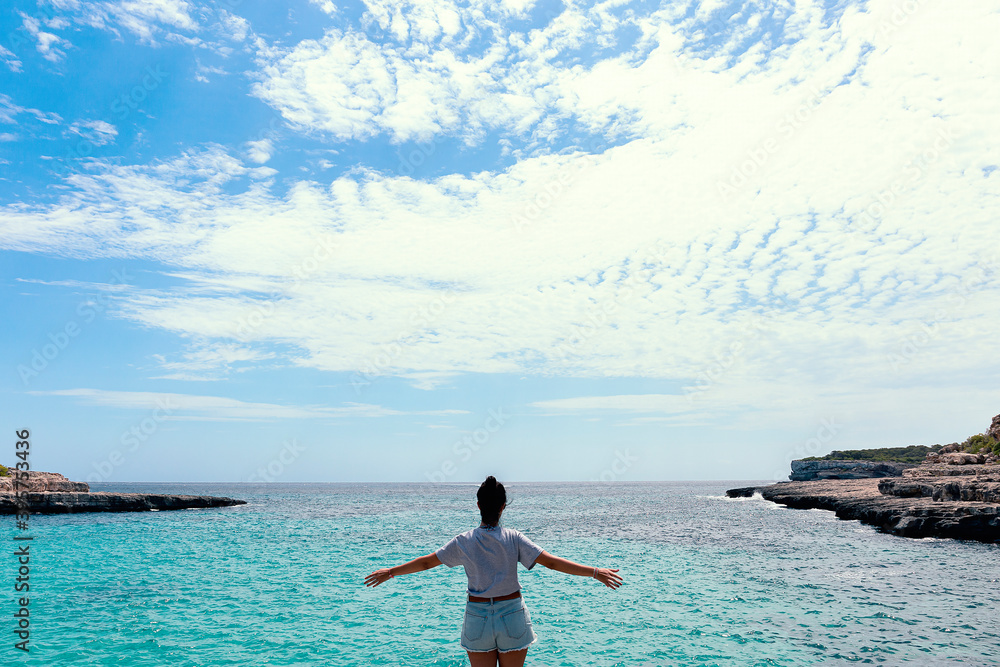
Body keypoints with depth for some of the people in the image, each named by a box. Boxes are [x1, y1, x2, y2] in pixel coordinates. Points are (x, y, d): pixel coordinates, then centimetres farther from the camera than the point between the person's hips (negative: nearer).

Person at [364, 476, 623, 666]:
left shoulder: (464, 541, -6)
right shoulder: (513, 539, -9)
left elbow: (425, 562, 2)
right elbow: (552, 562, -13)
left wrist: (390, 572, 17)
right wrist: (595, 572, -10)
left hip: (477, 616, 1)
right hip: (512, 615, -1)